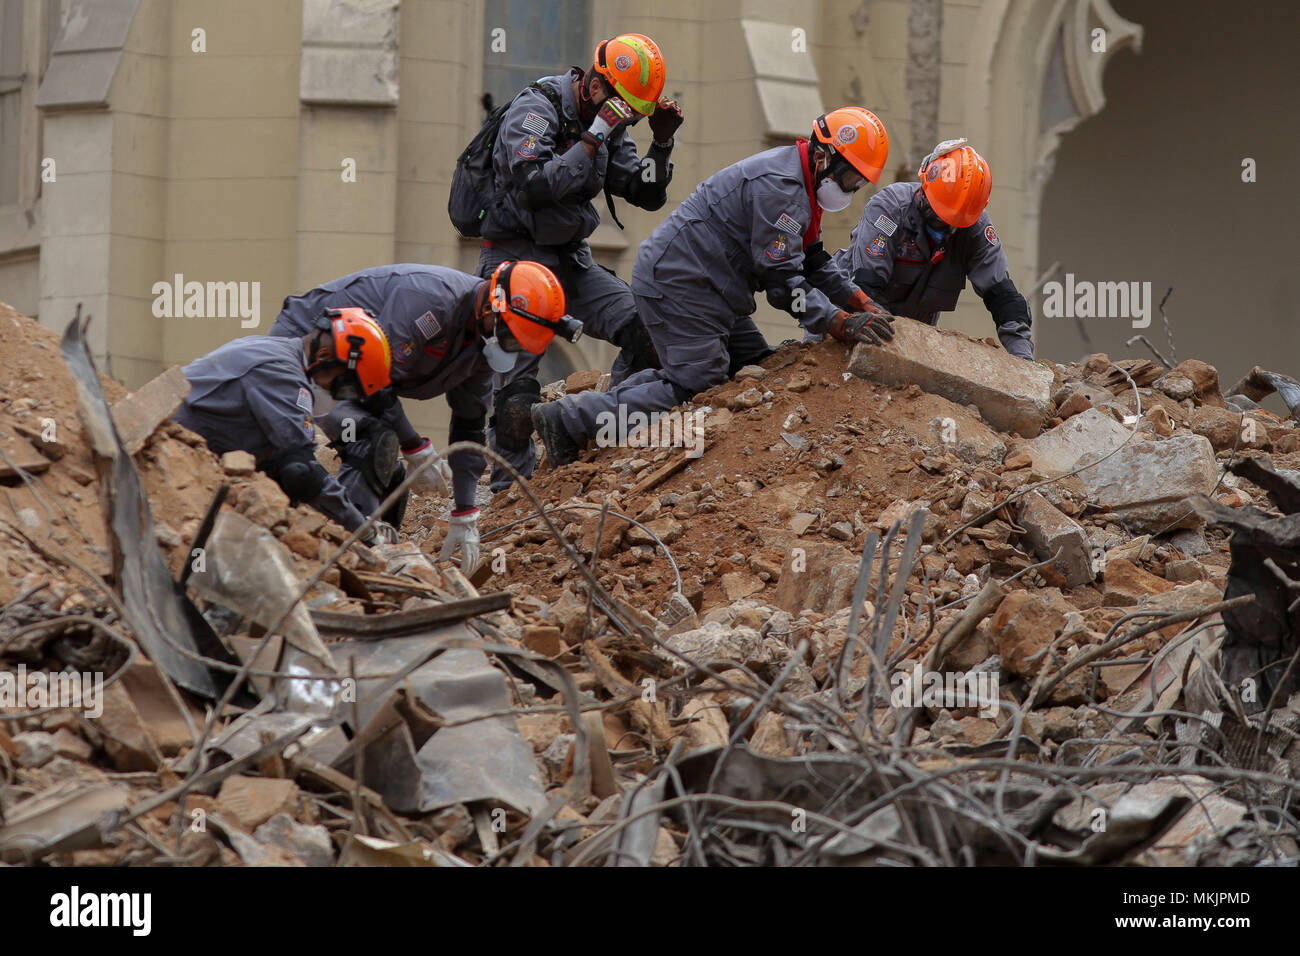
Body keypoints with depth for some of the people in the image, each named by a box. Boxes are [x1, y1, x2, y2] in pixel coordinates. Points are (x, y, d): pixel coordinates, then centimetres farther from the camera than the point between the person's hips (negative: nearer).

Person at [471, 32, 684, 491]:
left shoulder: (609, 124, 5)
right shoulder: (536, 109, -18)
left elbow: (647, 195, 7)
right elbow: (532, 185, -33)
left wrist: (663, 141, -9)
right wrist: (593, 138, -32)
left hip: (571, 259, 7)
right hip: (518, 259, -7)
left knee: (647, 330, -9)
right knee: (517, 383, -12)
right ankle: (509, 483, -1)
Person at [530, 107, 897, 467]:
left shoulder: (798, 183, 14)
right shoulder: (778, 188, -22)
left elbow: (814, 262, 21)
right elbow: (781, 278, -24)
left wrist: (862, 303, 8)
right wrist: (844, 324, -25)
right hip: (678, 285, -11)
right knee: (696, 389, -12)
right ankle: (566, 419, -10)